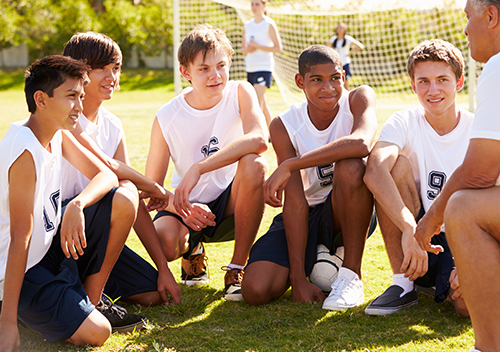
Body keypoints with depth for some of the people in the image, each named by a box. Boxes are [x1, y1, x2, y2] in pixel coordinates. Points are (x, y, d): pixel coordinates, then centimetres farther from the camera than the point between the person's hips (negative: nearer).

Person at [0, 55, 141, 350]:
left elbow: (107, 175, 0)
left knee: (125, 200, -4)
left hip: (51, 244, 9)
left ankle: (91, 299, 7)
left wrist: (77, 205, -24)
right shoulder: (25, 152, -26)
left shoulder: (59, 135, 1)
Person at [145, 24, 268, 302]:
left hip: (232, 205, 0)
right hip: (189, 208, 0)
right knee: (163, 241, -33)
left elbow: (259, 139, -33)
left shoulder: (240, 93, -11)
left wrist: (197, 169, -39)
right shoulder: (167, 119, -11)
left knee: (253, 163, -32)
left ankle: (238, 268, -17)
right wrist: (179, 205, -30)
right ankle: (192, 249, 9)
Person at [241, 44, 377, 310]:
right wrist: (298, 278, -23)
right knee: (255, 290, -21)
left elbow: (361, 144, -40)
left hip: (350, 214, -1)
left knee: (350, 166, -35)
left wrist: (288, 166, -36)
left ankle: (351, 273, -18)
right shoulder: (284, 127, -13)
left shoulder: (359, 99, -15)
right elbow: (295, 203, -17)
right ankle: (316, 259, 12)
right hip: (306, 218, 2)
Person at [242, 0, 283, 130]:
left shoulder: (269, 24, -5)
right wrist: (247, 49, -7)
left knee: (257, 102, -16)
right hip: (250, 68, 6)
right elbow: (243, 49, 16)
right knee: (262, 102, 13)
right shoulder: (247, 25, 12)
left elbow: (278, 48, -9)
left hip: (264, 67, -6)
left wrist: (258, 46, -17)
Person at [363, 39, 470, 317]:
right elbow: (374, 171, -29)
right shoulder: (404, 123, -6)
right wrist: (410, 229, -43)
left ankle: (446, 285, 8)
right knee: (397, 164, -23)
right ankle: (403, 283, -16)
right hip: (416, 241, 1)